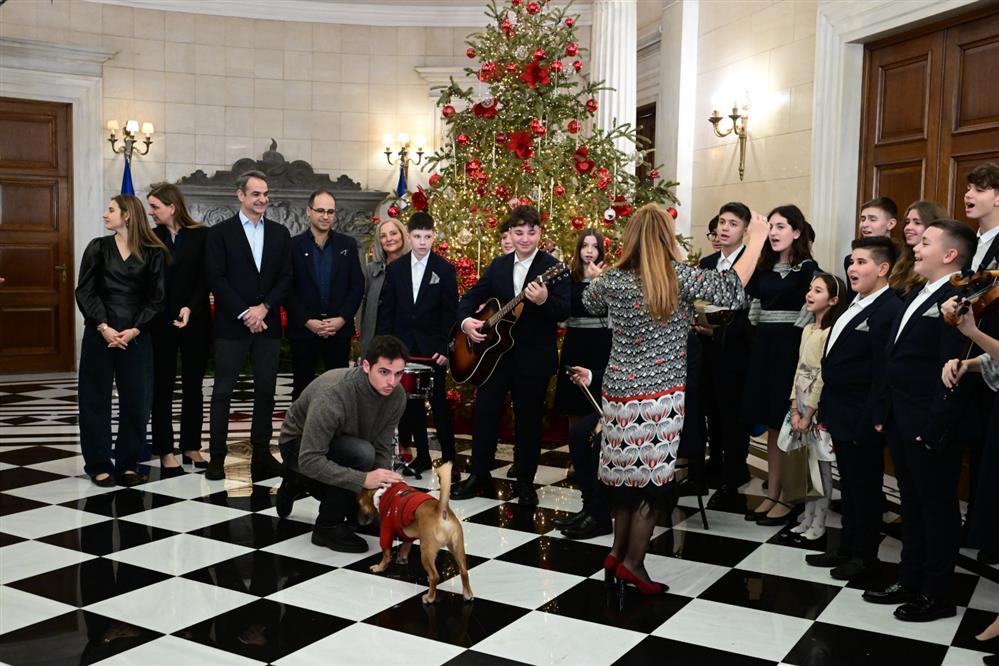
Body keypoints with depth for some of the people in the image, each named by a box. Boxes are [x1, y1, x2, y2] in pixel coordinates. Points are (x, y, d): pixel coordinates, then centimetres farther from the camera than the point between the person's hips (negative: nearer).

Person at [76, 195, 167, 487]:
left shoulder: (154, 253, 2)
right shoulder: (98, 248, 6)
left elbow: (157, 298, 0)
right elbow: (85, 291, 1)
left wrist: (134, 330, -11)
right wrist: (103, 326, -12)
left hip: (137, 336, -1)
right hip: (100, 334, 1)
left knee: (137, 400, 1)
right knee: (96, 398, 4)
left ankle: (127, 464, 14)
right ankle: (99, 465, 14)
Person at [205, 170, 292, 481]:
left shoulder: (280, 233, 10)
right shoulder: (220, 232, 0)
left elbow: (285, 278, 4)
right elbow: (216, 279, -7)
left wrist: (263, 308, -9)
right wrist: (245, 314, -12)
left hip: (267, 324, 3)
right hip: (231, 325, -3)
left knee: (266, 390, 6)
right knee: (223, 391, 3)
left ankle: (261, 453, 15)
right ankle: (217, 455, 10)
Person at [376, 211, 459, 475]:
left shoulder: (445, 269, -3)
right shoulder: (395, 268, 5)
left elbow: (450, 312, -4)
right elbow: (387, 310, 7)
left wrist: (445, 348, -10)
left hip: (432, 348, -3)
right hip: (404, 346, 3)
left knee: (439, 403, 1)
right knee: (412, 404, 8)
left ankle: (449, 457, 9)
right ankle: (422, 456, 18)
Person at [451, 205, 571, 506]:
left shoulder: (552, 267, -9)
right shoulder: (499, 265, 7)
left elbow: (564, 311, -19)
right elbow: (472, 296, 11)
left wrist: (544, 300, -40)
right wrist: (466, 320, -9)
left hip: (534, 358, -4)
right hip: (496, 352, 5)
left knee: (528, 420, 6)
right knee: (484, 413, 7)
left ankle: (525, 482, 21)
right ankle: (480, 475, 22)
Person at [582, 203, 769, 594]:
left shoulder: (613, 280, 1)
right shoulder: (679, 278, -12)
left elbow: (588, 302, 21)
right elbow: (732, 290, -10)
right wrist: (757, 238, -1)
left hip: (619, 392, 5)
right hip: (660, 395, -5)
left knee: (627, 473, 15)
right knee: (652, 476, 5)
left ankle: (618, 554, 25)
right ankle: (633, 563, 11)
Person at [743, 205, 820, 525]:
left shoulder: (808, 268, -6)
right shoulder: (763, 268, 12)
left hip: (791, 348, -6)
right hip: (763, 346, 6)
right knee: (771, 424, 11)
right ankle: (771, 495, 19)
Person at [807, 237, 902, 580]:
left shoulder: (889, 311, -19)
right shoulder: (856, 304, 11)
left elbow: (882, 375, -21)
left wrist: (870, 424, -21)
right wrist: (827, 409, 15)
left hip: (861, 422, -9)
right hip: (841, 416, 9)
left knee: (865, 487, 7)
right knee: (848, 486, 19)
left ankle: (864, 556, 22)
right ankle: (846, 549, 32)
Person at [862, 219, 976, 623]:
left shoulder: (956, 300, -15)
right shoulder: (919, 297, 15)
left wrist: (935, 428, -22)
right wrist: (885, 414, 14)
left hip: (930, 427, -9)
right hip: (901, 423, 9)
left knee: (937, 506, 5)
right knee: (912, 505, 17)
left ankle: (937, 594, 17)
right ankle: (910, 581, 30)